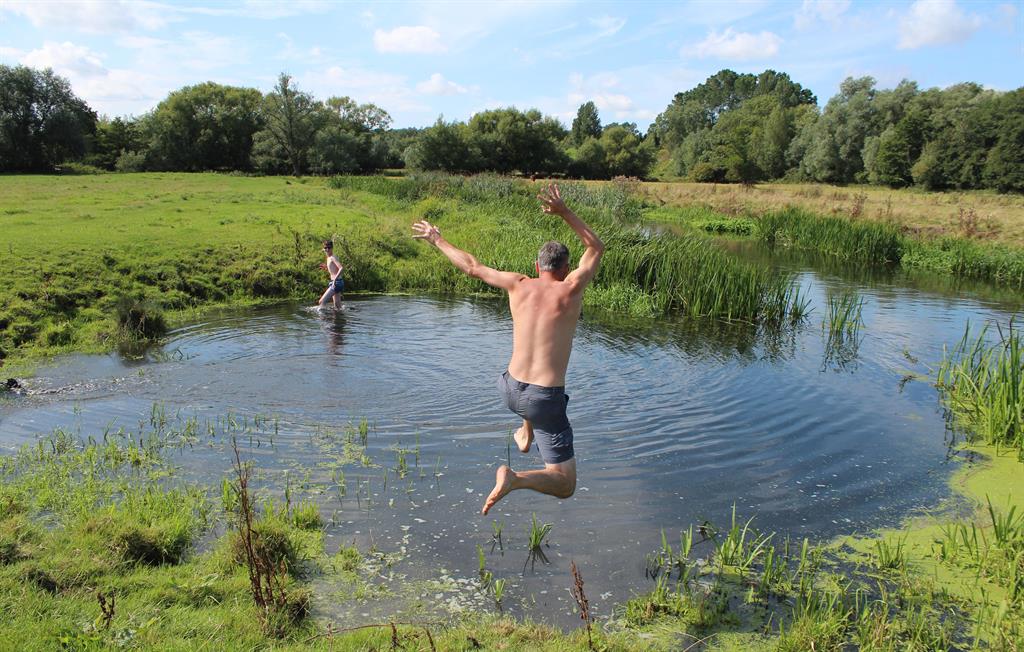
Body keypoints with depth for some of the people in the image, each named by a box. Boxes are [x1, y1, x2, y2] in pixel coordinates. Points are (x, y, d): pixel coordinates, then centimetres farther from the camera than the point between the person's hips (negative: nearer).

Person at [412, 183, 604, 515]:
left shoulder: (519, 285, 0)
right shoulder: (572, 289, -7)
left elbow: (472, 266, 12)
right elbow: (596, 248, 10)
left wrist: (437, 240, 25)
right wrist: (564, 211, 11)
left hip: (511, 390, 5)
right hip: (546, 400, -5)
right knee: (564, 485, 2)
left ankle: (526, 433, 46)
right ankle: (515, 478, -23)